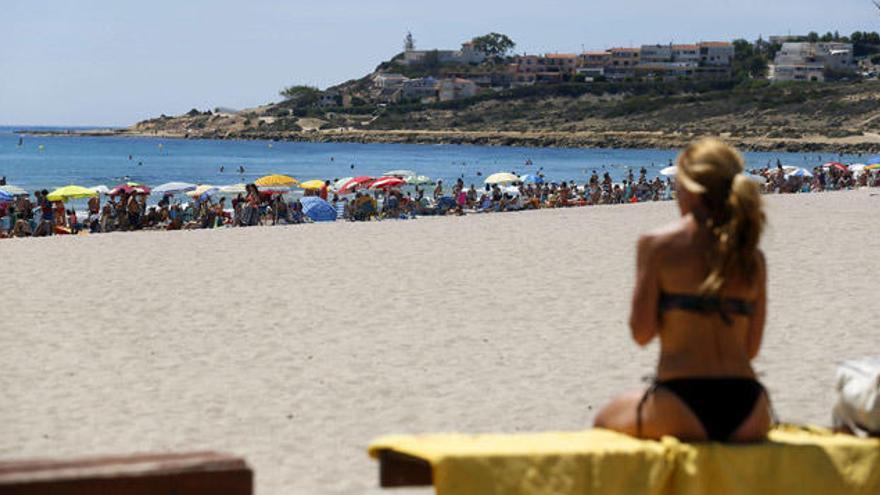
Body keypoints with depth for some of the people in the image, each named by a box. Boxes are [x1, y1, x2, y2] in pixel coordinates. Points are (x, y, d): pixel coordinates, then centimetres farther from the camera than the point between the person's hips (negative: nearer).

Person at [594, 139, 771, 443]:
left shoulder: (656, 244, -3)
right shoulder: (752, 257, 7)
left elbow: (641, 333, -2)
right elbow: (752, 347, 11)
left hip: (682, 411, -4)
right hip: (748, 418, 4)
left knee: (605, 420, 26)